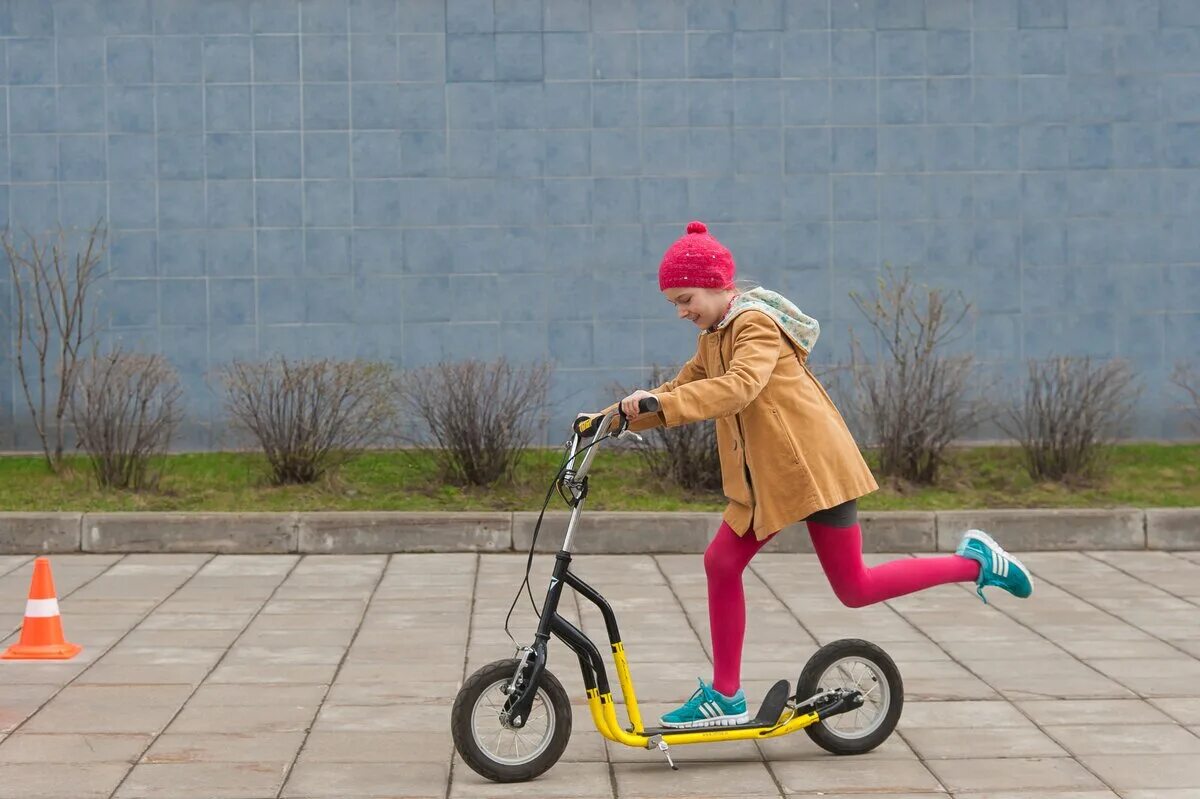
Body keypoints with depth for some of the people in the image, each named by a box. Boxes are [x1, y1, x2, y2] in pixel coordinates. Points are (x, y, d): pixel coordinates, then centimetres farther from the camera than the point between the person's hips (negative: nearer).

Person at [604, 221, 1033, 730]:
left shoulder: (756, 324, -16)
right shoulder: (713, 339, 14)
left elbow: (739, 387, -32)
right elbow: (682, 390, 15)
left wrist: (660, 403, -40)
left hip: (814, 466, -9)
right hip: (765, 477, 9)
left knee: (855, 589, -4)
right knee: (722, 563, -1)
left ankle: (975, 560, 10)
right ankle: (725, 696, 6)